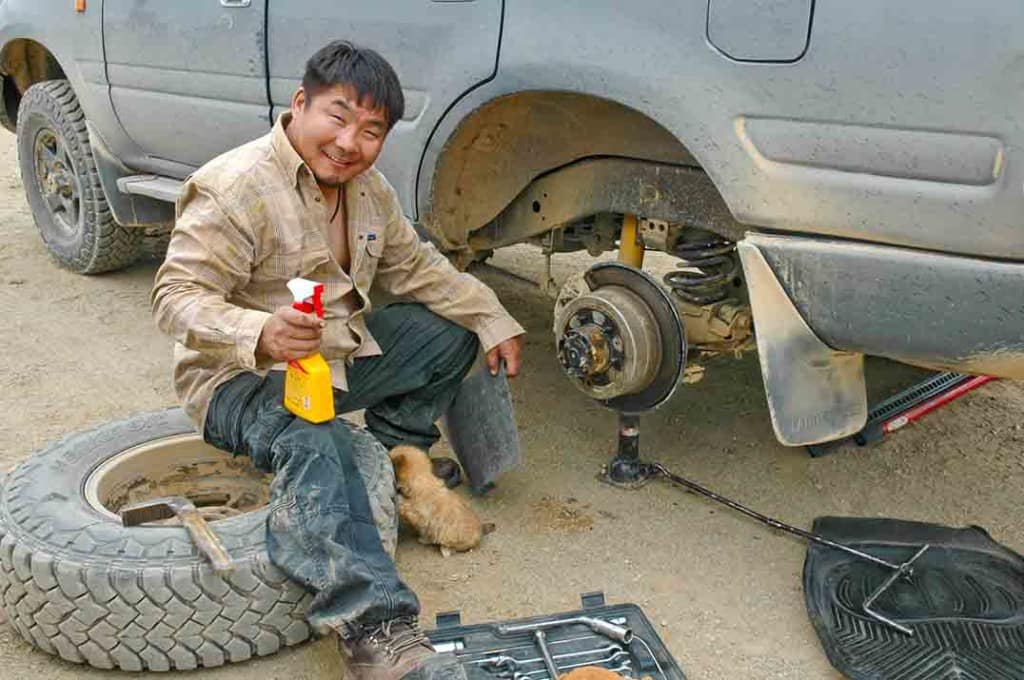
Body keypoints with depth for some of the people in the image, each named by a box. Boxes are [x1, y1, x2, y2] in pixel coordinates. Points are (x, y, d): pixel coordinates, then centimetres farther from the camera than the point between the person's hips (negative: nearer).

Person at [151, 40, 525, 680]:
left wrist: (493, 319, 5)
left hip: (341, 352, 9)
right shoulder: (235, 188, -21)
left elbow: (416, 266, 15)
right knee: (315, 444, -39)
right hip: (241, 375, -8)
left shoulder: (368, 188, 4)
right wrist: (258, 335, -44)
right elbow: (177, 296, -25)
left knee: (452, 330, 8)